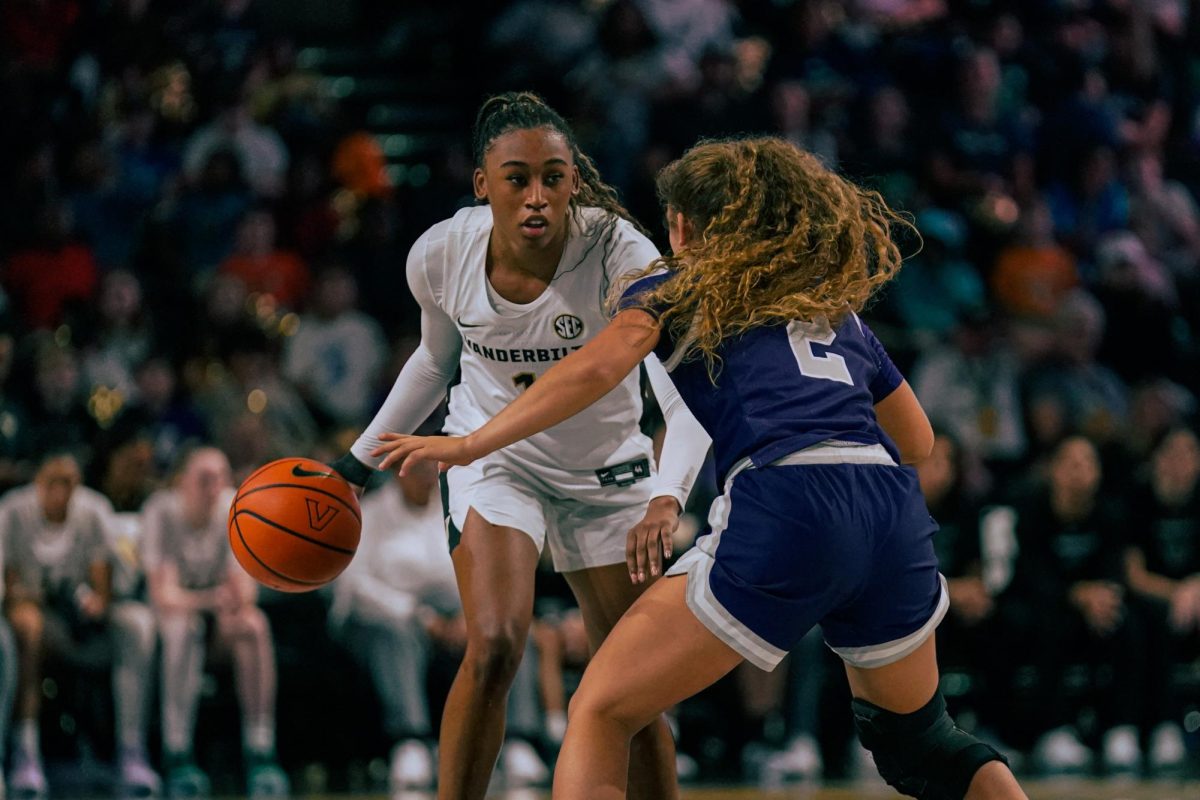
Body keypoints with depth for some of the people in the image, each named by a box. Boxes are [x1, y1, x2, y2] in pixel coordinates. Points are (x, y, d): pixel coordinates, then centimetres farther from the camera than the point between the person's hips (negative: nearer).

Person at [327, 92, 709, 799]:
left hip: (606, 469, 0)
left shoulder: (619, 252, -29)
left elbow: (687, 393, -39)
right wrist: (358, 462, 8)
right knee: (494, 649, -23)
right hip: (493, 456, 0)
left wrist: (668, 498, -55)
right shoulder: (439, 256, -19)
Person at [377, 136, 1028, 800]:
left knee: (599, 714, 3)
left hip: (783, 515, -5)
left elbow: (597, 368, -2)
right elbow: (918, 439, 36)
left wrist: (470, 444, 0)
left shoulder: (675, 289, 18)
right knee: (917, 739, 28)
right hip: (896, 517, 5)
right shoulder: (841, 313, 30)